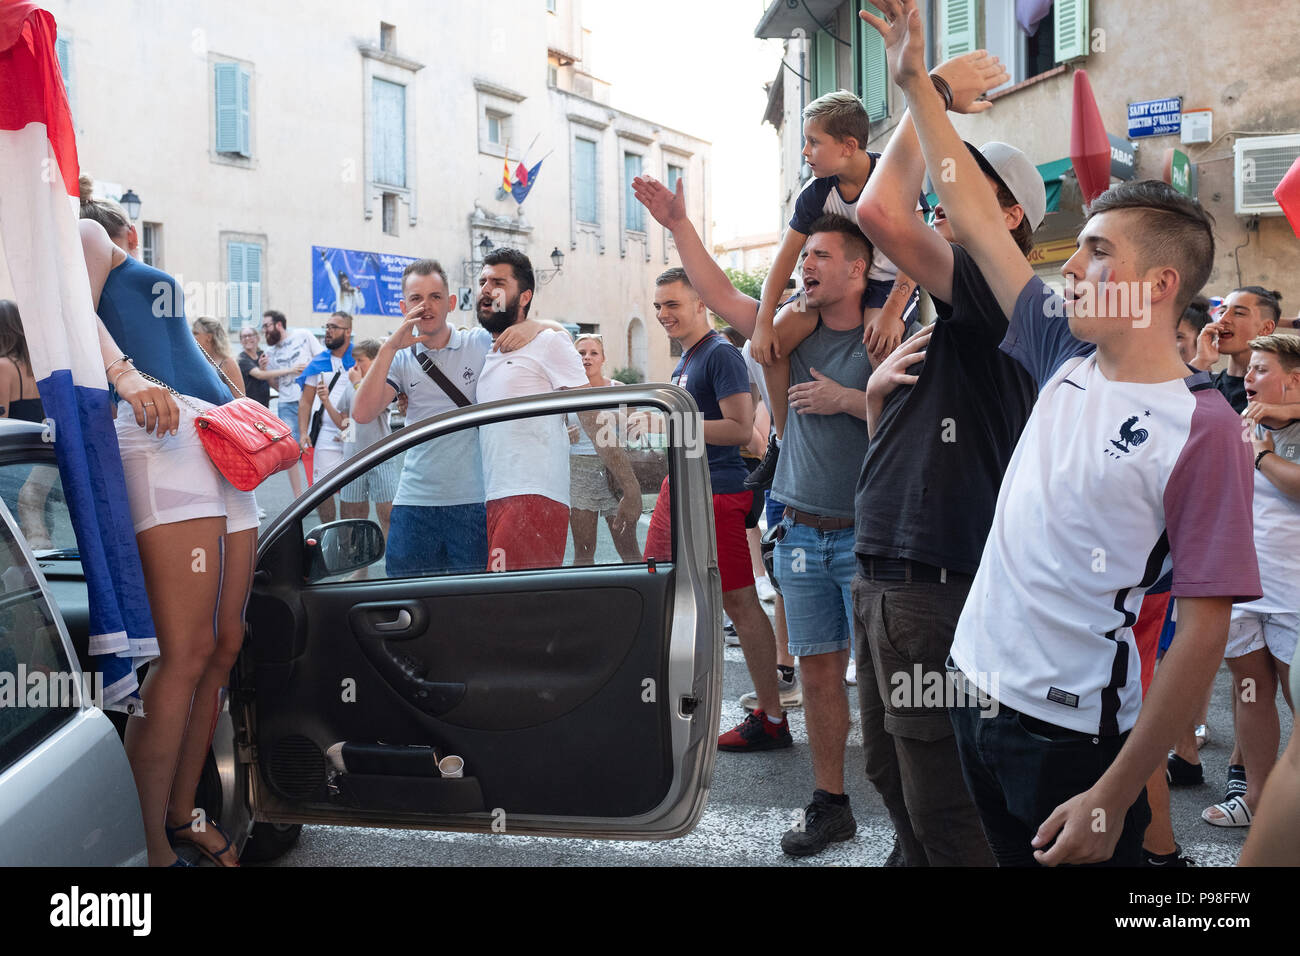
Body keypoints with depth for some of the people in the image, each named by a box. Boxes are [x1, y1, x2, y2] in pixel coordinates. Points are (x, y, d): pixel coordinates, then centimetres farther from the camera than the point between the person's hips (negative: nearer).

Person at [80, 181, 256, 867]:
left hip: (223, 451, 9)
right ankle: (150, 846, -10)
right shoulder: (88, 235, 14)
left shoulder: (149, 283, 36)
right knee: (185, 652, -15)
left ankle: (183, 816, 14)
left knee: (223, 646, 5)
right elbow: (74, 309, -7)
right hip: (167, 444, -9)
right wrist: (126, 374, -22)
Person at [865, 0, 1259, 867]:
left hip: (1074, 733, -6)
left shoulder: (1202, 430, -15)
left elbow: (1204, 629, -17)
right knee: (1012, 854, 19)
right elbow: (978, 219, 8)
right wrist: (918, 83, 9)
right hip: (979, 696, 6)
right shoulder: (1068, 363, 3)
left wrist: (1114, 797, -18)